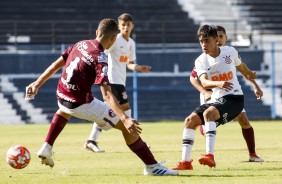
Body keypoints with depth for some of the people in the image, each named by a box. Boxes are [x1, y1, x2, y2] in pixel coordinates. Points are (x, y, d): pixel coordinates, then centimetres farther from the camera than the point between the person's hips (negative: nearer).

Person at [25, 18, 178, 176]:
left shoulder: (80, 44, 4)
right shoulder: (100, 58, -18)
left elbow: (56, 65, 12)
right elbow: (106, 94, -27)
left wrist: (38, 83, 23)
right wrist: (125, 119, -35)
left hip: (62, 97, 7)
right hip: (82, 104, -7)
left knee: (65, 110, 46)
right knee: (127, 126, -2)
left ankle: (47, 148, 34)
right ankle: (152, 166, -4)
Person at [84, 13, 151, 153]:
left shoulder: (131, 43, 13)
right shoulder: (115, 40, -11)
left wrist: (139, 68, 1)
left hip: (121, 80, 9)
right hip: (113, 79, -9)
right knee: (125, 107, -10)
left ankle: (91, 141, 11)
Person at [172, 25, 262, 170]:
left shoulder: (230, 52, -4)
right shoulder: (200, 61, -3)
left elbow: (240, 66, 21)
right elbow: (204, 82, -22)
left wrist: (249, 75, 42)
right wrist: (219, 83, -44)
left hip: (234, 98, -4)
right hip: (216, 99, 4)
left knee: (208, 112, -31)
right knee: (190, 120, -9)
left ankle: (210, 155, -42)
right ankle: (186, 162, -3)